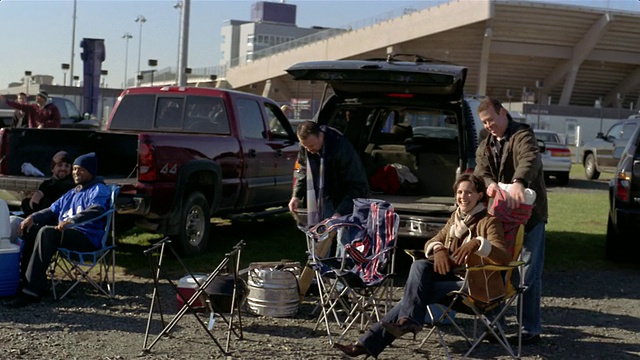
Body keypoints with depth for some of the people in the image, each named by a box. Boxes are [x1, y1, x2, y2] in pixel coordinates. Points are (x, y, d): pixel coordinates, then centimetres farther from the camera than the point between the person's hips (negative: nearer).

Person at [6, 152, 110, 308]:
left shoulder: (98, 190, -1)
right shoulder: (71, 193, 27)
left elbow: (96, 210, -21)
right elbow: (52, 210, 25)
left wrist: (72, 220, -37)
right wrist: (33, 217, 3)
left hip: (88, 238, -9)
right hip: (66, 233, 9)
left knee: (46, 232, -32)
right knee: (29, 229, -3)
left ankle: (32, 291, -38)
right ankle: (25, 277, -9)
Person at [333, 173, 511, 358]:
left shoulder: (490, 222, -8)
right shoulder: (456, 217, 13)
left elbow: (504, 257, -22)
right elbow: (431, 242, 12)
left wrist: (478, 243, -40)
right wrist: (438, 250, -13)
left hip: (475, 285, -7)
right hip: (454, 275, 7)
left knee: (417, 293, -22)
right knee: (419, 265, -20)